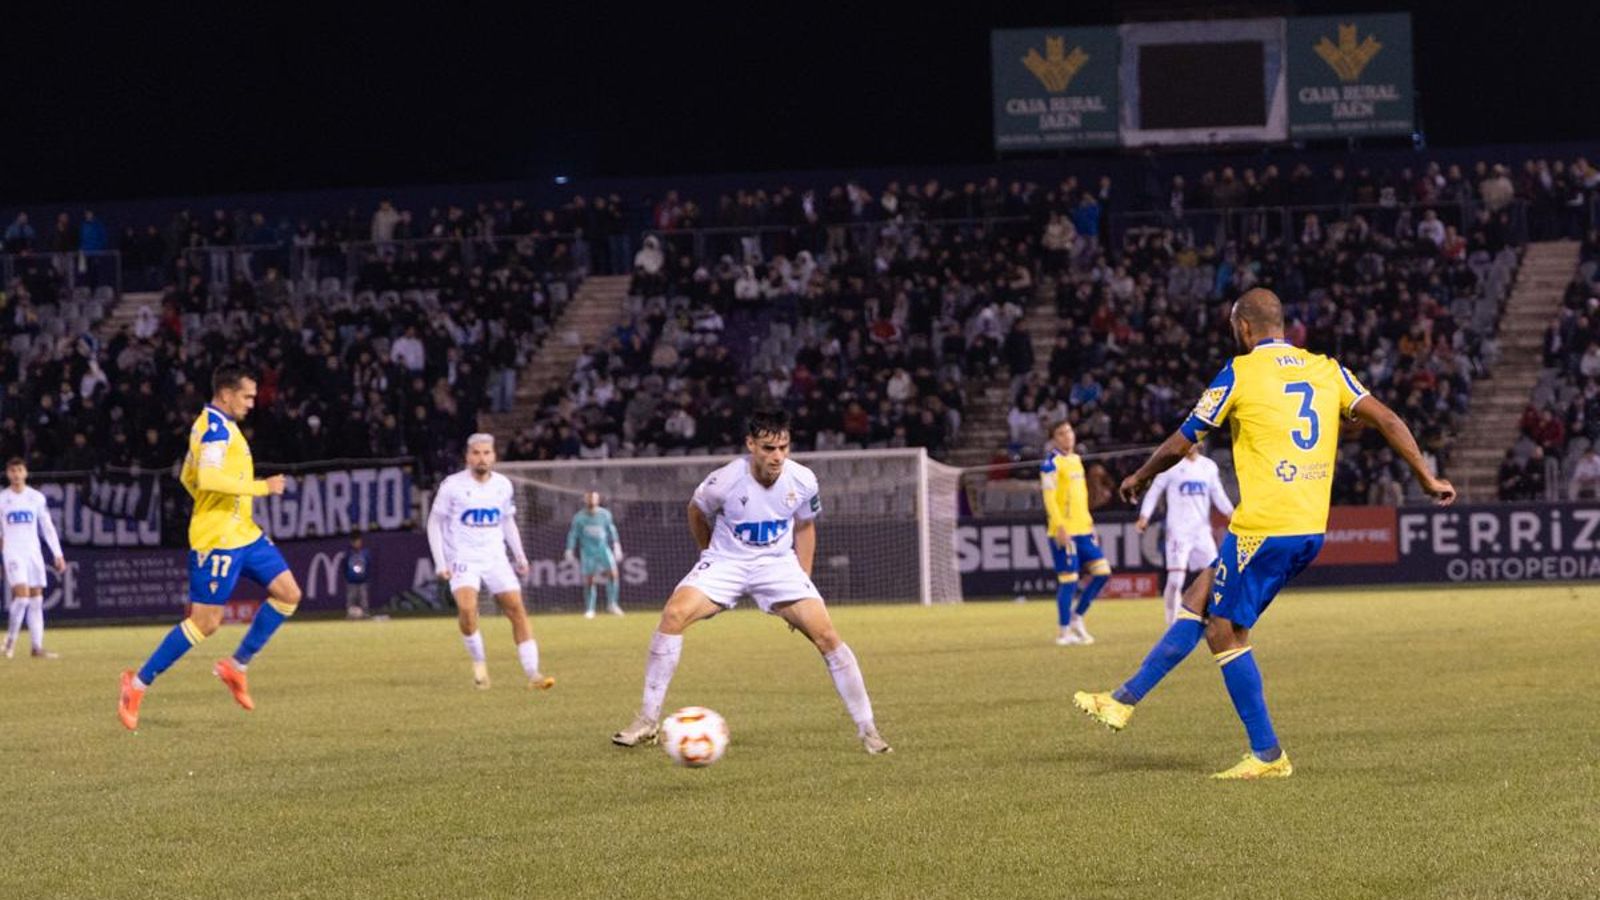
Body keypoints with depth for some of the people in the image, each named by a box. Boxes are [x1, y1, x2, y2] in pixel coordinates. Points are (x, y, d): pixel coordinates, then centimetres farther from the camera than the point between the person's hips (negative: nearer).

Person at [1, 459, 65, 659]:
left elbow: (48, 527, 10)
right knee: (22, 594, -19)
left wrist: (58, 555, 6)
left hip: (34, 553, 3)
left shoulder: (36, 498, 7)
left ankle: (38, 648, 3)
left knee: (36, 599, 2)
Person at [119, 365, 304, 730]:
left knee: (288, 594, 5)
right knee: (205, 622, -8)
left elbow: (188, 477, 25)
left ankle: (236, 665, 12)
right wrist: (261, 487, -23)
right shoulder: (216, 428, -15)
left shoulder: (217, 425, 16)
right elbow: (208, 478, -30)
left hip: (243, 534, 10)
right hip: (217, 539, -10)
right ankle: (138, 684, 1)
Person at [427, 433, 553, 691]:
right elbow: (434, 523, -1)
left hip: (495, 558, 4)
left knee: (517, 609, -6)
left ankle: (533, 673, -4)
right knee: (467, 608, -26)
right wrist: (440, 563, -8)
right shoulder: (452, 486, -7)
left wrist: (520, 555, 10)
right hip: (463, 559, -4)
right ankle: (478, 662, -4)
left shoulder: (503, 485, 6)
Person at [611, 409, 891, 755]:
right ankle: (647, 721, -15)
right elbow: (697, 512, 3)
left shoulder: (802, 481, -13)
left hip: (778, 563, 1)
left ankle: (867, 729, -1)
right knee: (674, 613, -25)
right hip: (726, 561, -1)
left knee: (826, 634, -14)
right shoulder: (725, 481, -20)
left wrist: (803, 581, 5)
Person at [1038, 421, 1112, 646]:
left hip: (1083, 530, 8)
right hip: (1064, 532, -8)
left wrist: (1090, 524, 20)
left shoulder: (1076, 460, 17)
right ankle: (1064, 631, 4)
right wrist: (1059, 527, -21)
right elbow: (1049, 498, -14)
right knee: (1069, 580, -6)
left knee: (1102, 572, 3)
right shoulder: (1052, 463, -8)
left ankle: (1076, 617, 15)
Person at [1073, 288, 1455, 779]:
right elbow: (1386, 419, 4)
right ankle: (1125, 701, 22)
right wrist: (1427, 478, 11)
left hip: (1263, 527, -7)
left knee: (1225, 631, 4)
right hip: (1311, 530, 7)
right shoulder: (1326, 370, 11)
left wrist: (1140, 478, 20)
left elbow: (1180, 444, 3)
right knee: (1198, 603, 17)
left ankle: (1267, 754, 3)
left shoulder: (1240, 373, -3)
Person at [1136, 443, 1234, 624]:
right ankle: (1173, 623, -2)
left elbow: (1218, 496, 15)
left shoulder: (1209, 466, 11)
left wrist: (1231, 513, 0)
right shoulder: (1171, 465, -2)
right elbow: (1155, 491, 0)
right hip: (1178, 531, -5)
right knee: (1176, 579, -12)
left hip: (1202, 530, 5)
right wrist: (1144, 517, -11)